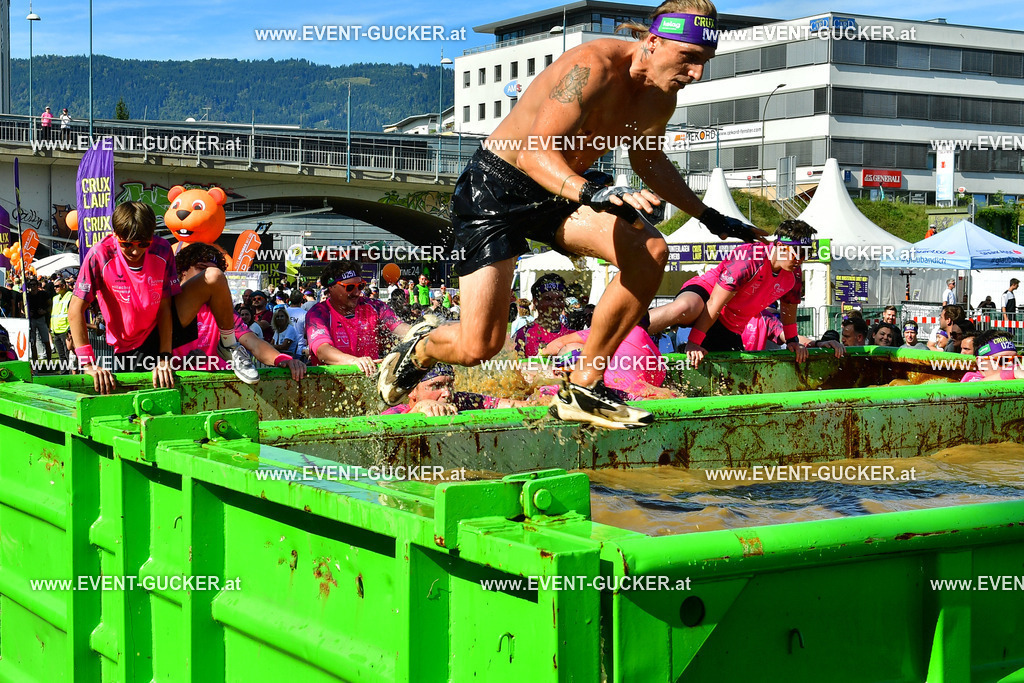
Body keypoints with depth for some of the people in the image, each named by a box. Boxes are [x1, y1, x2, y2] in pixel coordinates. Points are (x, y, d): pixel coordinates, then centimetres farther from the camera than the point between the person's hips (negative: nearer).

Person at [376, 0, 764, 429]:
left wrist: (709, 217, 22)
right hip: (494, 188, -7)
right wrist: (592, 193, -54)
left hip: (560, 191, 7)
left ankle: (582, 389, -8)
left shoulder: (661, 95, -2)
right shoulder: (592, 68, -28)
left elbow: (649, 160, 20)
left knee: (650, 252, -20)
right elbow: (533, 152, -36)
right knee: (477, 347, -14)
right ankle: (420, 350, 25)